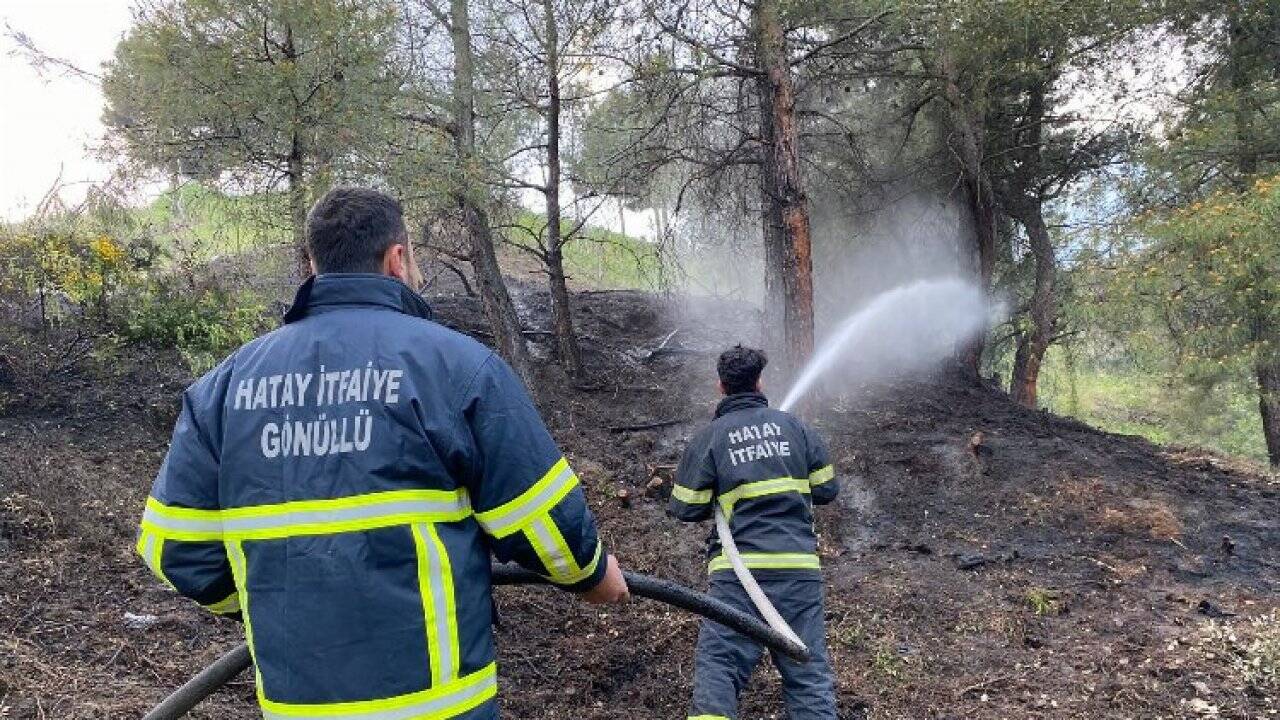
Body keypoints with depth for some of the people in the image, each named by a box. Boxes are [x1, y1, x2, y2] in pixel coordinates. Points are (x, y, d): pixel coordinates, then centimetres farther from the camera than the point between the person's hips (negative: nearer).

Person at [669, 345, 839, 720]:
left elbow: (685, 509, 2)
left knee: (717, 663, -3)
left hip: (738, 569, -2)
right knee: (808, 669, 6)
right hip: (800, 567, 3)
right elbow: (827, 489, 12)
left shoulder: (708, 438, 2)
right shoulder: (794, 426, 9)